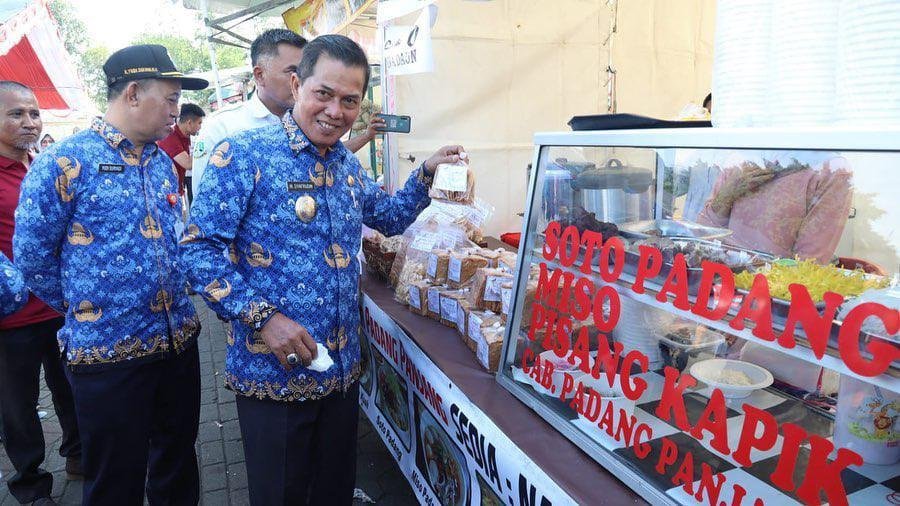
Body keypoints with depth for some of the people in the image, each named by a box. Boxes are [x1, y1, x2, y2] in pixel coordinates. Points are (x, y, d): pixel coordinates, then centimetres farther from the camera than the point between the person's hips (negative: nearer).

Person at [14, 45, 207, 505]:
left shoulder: (163, 163, 8)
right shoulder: (63, 162, -11)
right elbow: (32, 256, -6)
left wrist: (175, 308, 13)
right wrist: (83, 308, 4)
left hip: (179, 341, 6)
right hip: (108, 351, -5)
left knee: (179, 464, 20)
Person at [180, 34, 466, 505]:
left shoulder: (348, 166, 8)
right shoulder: (242, 156, -13)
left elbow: (390, 217, 24)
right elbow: (199, 249, -15)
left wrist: (426, 173, 9)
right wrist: (262, 316, -22)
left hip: (342, 370, 6)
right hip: (273, 373, -6)